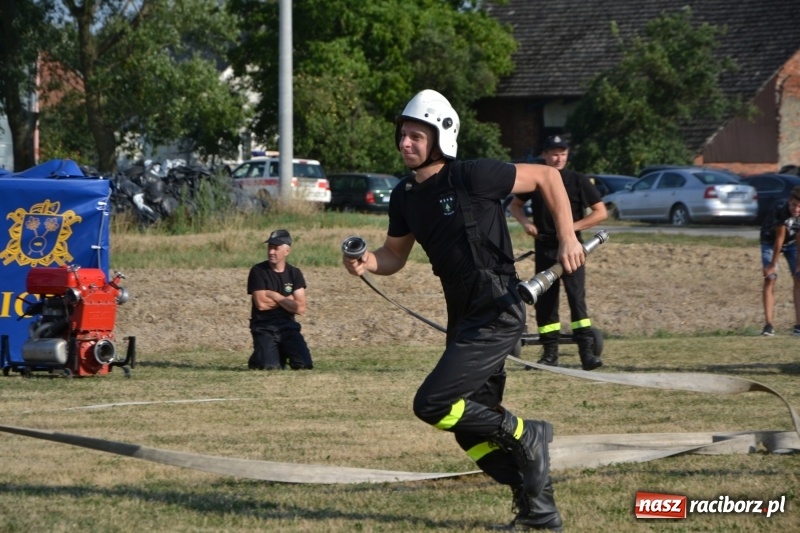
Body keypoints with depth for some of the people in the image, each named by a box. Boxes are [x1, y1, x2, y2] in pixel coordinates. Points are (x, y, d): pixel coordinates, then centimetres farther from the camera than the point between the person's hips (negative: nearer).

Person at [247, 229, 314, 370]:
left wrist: (275, 296, -10)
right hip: (264, 328, -3)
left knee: (305, 365, -14)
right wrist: (288, 300, -4)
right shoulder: (258, 272, -4)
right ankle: (256, 360, 14)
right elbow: (261, 304, -14)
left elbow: (300, 308, -4)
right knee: (270, 367, -24)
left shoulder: (294, 273, 5)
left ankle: (283, 355, 20)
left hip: (288, 327, 3)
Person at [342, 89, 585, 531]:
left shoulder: (472, 176, -15)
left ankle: (524, 435, 2)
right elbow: (394, 256, 18)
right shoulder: (405, 196, 7)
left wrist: (567, 238, -12)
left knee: (432, 405, -17)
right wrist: (366, 262, -4)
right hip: (464, 316, 9)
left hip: (498, 311, -9)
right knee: (471, 429, 10)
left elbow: (546, 176, -6)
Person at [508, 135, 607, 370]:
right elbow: (514, 205, 20)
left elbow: (601, 212, -2)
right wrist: (525, 222, 0)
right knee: (545, 301, 5)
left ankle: (587, 351, -19)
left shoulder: (578, 180, -3)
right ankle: (550, 352, 13)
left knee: (576, 296, -15)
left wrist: (574, 226, -13)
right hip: (544, 247, 4)